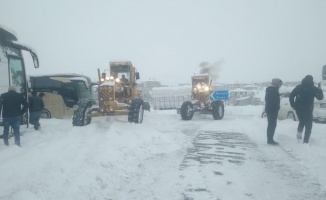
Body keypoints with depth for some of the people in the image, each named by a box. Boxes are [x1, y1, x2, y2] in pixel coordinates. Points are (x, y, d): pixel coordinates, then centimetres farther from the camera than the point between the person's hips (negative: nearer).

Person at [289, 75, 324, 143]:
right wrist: (319, 90, 22)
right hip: (308, 110, -3)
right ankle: (305, 141, 1)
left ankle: (299, 131, 2)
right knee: (308, 125, 8)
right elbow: (320, 97, 7)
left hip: (299, 109, 3)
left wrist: (293, 105, 6)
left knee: (302, 121, 27)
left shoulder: (298, 87, 1)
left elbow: (291, 96, -3)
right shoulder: (313, 88, -5)